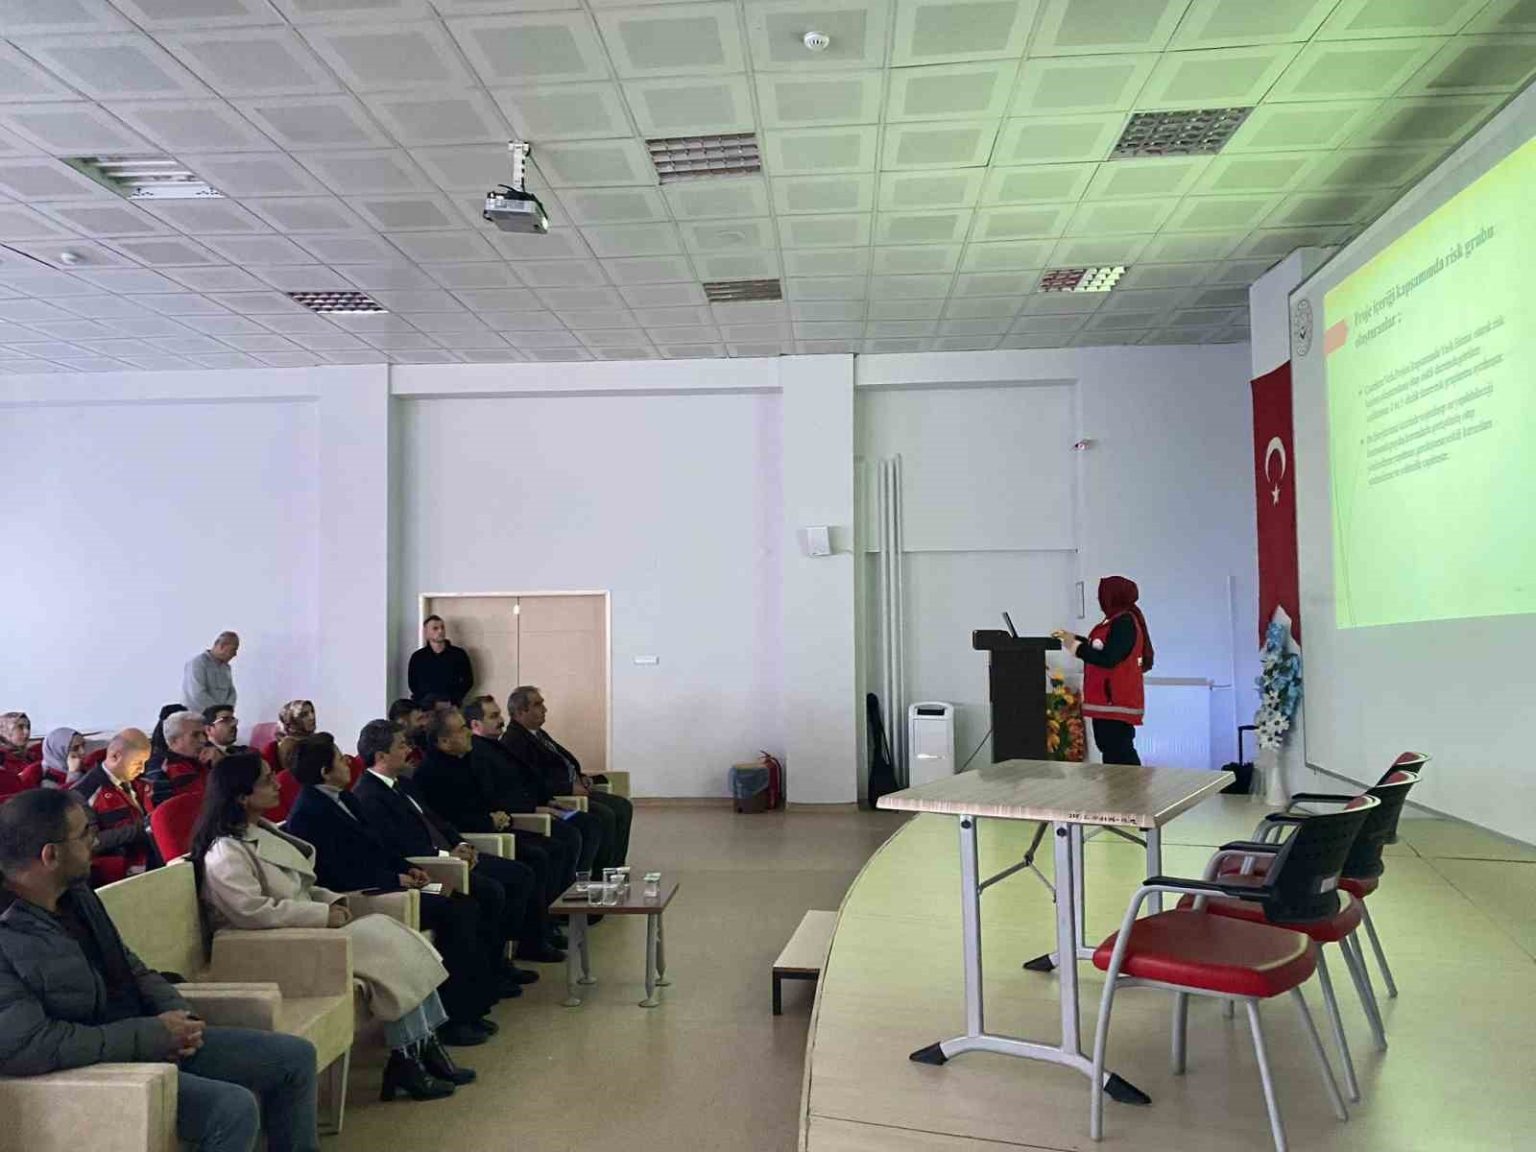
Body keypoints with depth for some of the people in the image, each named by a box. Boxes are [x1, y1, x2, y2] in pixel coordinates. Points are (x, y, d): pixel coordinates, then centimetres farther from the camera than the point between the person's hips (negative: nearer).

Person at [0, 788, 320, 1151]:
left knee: (296, 1056, 6)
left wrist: (177, 1014, -6)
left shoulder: (75, 895, 6)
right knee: (235, 1107, -28)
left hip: (156, 1040, 9)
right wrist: (152, 1034, -25)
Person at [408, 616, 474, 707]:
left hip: (450, 706, 0)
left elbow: (468, 680, 8)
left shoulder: (459, 654, 6)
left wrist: (454, 701, -4)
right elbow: (413, 683, 10)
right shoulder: (417, 657, 9)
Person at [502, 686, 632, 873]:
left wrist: (581, 778, 7)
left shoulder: (538, 733, 16)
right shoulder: (514, 741, -15)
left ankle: (614, 866, 8)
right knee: (604, 815, -24)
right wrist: (570, 788, -20)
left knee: (623, 807, 4)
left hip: (574, 789, 10)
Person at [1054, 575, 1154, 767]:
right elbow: (1102, 648, 27)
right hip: (1109, 700, 11)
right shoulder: (1118, 621, 15)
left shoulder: (1124, 623, -17)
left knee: (1118, 752, -12)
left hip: (1116, 701, -11)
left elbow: (1107, 659, -23)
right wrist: (1074, 638, 24)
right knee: (1112, 750, 12)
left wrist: (1075, 647, -15)